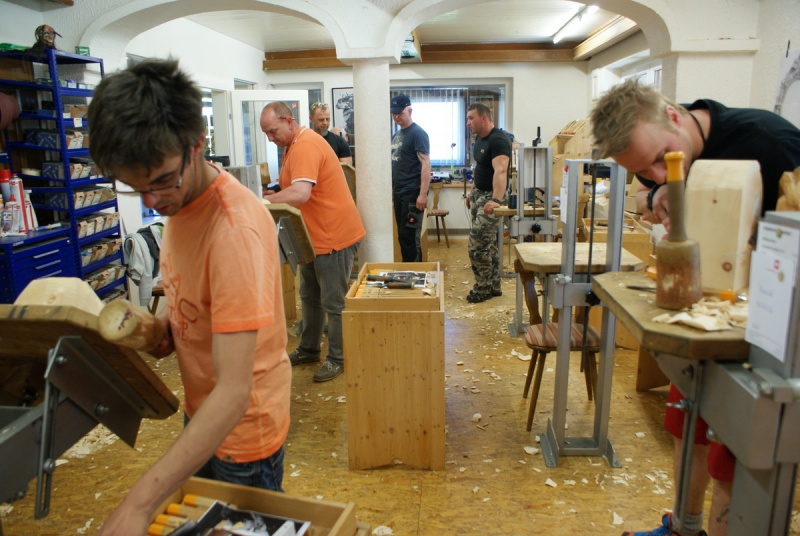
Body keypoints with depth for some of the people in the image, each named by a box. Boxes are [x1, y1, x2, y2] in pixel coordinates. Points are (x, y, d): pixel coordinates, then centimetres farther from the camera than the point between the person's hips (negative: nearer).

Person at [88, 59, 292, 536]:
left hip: (243, 425, -8)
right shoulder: (180, 198, -5)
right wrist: (165, 324, -7)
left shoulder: (235, 228, -33)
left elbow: (234, 392, -35)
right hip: (201, 411, 8)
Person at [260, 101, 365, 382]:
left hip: (334, 236, -11)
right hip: (314, 236, 11)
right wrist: (272, 200, -3)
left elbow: (300, 194, -35)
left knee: (334, 302, 1)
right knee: (309, 296, 20)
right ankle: (308, 349, 35)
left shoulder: (306, 146, -22)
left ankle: (338, 358, 15)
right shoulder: (294, 146, 12)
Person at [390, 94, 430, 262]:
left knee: (409, 237, -5)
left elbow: (425, 164, -16)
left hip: (412, 194, -8)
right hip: (398, 193, 8)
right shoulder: (396, 135, 15)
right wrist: (391, 190, 18)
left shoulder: (418, 133, -9)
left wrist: (423, 194, -23)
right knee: (402, 236, 12)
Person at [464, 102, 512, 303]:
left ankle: (483, 288, 7)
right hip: (479, 195, 10)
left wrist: (496, 200, -48)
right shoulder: (479, 138, 9)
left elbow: (500, 171, -36)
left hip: (491, 197, -10)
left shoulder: (499, 140, -21)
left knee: (476, 245, -9)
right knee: (488, 243, 14)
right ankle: (494, 287, 24)